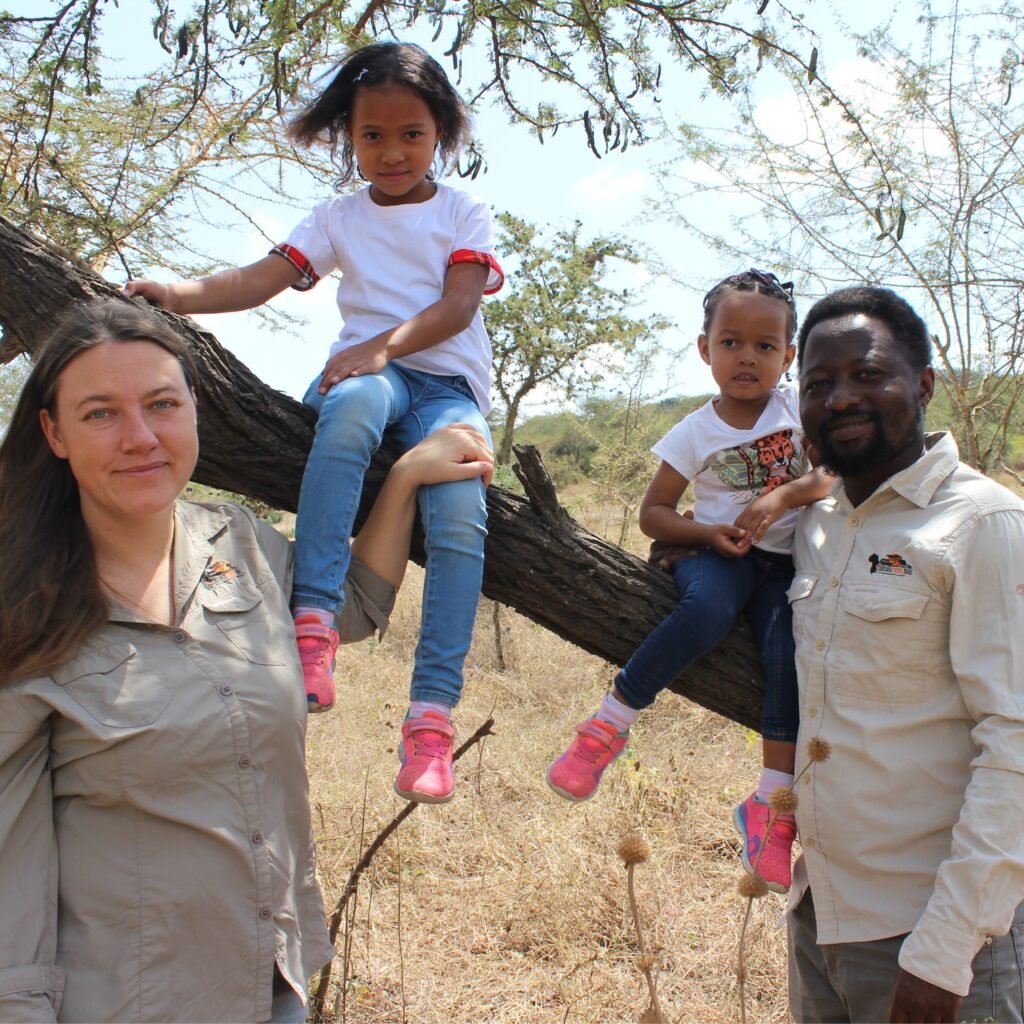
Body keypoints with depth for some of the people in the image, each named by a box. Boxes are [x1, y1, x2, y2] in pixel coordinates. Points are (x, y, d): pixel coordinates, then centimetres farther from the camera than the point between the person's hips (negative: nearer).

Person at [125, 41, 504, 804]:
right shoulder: (341, 218, 18)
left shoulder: (463, 214, 13)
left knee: (460, 513, -30)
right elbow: (262, 280, 2)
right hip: (364, 370, 1)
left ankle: (432, 714, -31)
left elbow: (459, 305, -5)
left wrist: (382, 345, -23)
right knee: (353, 408, -40)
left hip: (448, 378, 0)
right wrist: (178, 295, -18)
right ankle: (314, 621, -43)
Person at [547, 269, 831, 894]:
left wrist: (782, 497, -23)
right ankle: (610, 724, -23)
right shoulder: (696, 432, 3)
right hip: (719, 555, -1)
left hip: (784, 561, 1)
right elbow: (653, 513, 4)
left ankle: (771, 802, -17)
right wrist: (709, 534, -14)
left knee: (791, 650, -28)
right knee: (708, 610, -36)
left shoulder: (800, 411, 5)